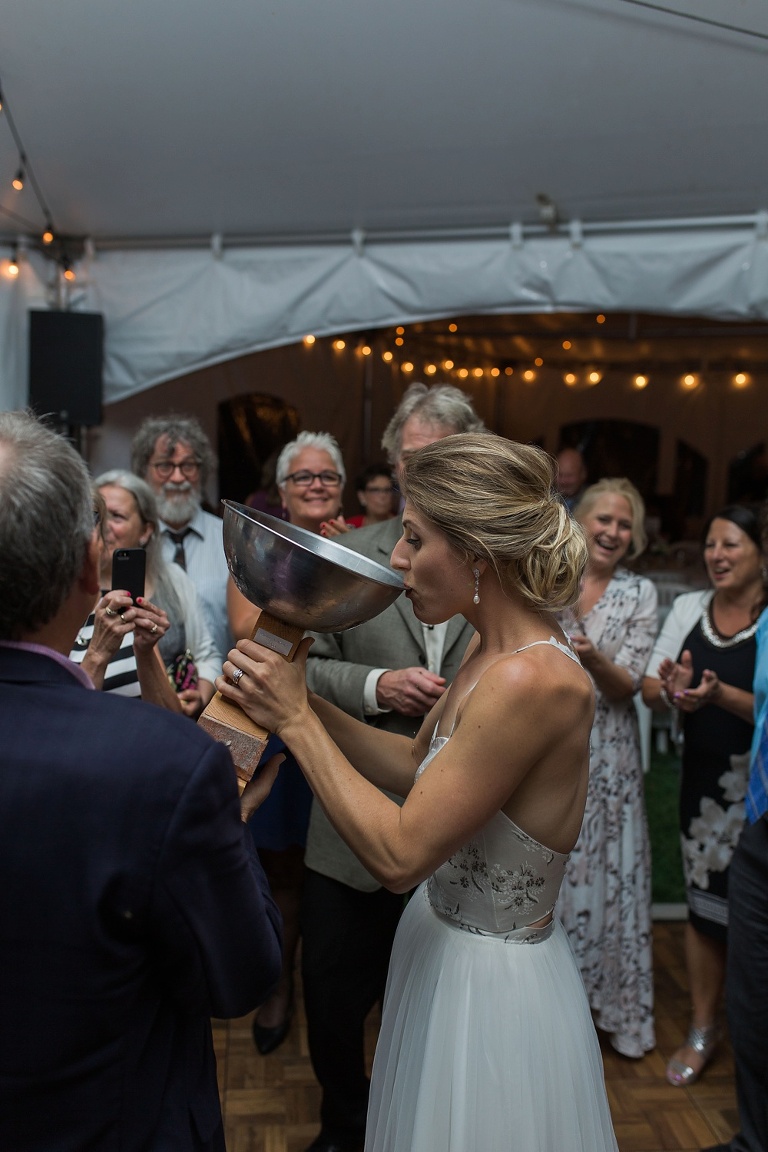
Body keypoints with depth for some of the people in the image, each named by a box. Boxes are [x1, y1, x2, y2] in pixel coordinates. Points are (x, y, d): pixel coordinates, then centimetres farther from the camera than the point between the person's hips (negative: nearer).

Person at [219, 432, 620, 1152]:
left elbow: (398, 856, -28)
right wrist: (298, 695, -5)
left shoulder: (534, 679, -31)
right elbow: (413, 765, 6)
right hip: (439, 946, 8)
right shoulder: (490, 648, -3)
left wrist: (293, 719, -22)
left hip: (492, 987, -8)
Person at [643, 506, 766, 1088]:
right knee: (704, 905, 15)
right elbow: (649, 687, 1)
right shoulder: (689, 607, 3)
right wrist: (673, 692, -19)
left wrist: (721, 694, -31)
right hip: (703, 778, 4)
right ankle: (702, 1030, 33)